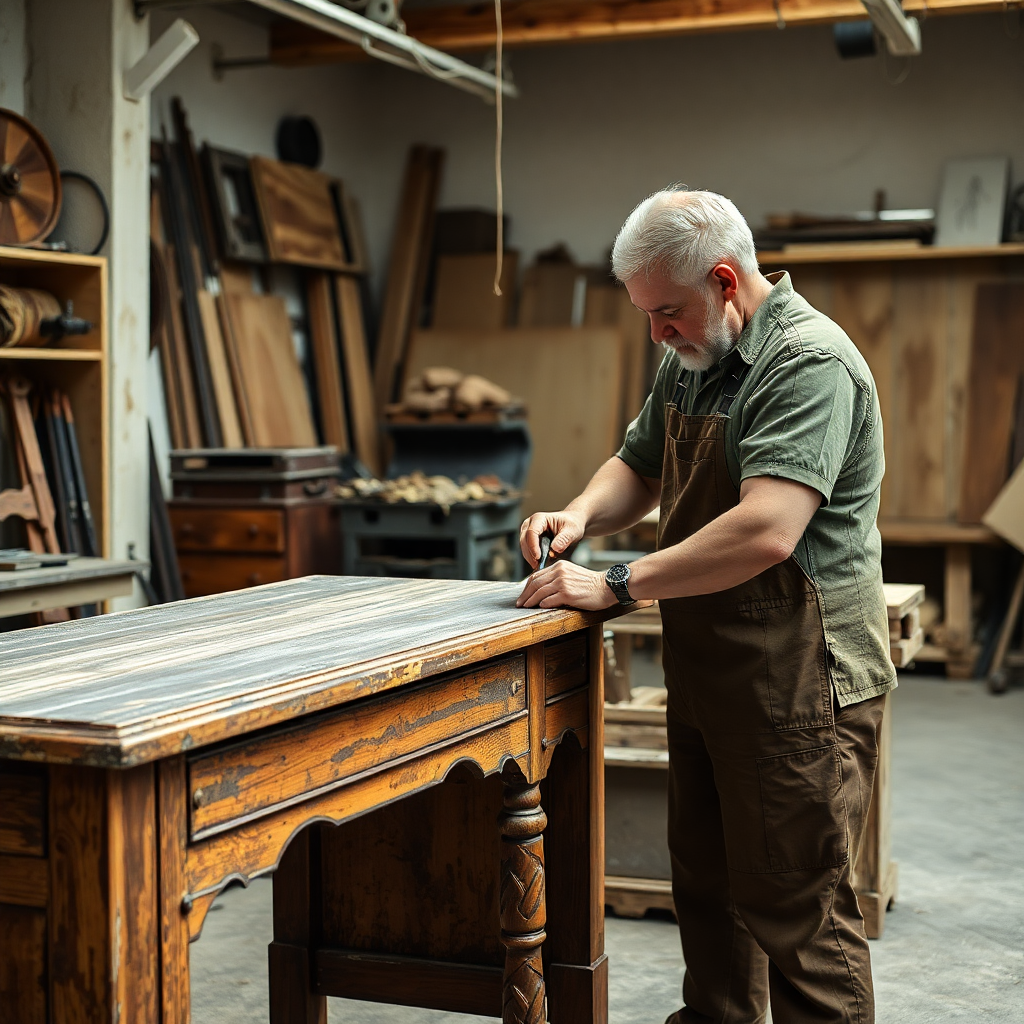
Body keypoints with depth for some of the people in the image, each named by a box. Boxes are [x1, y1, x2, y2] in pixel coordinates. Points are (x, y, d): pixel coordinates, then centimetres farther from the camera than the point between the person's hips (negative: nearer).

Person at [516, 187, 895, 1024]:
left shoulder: (810, 364, -21)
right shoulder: (692, 360, 10)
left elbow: (766, 532, -32)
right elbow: (639, 467, 21)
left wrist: (617, 586, -27)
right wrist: (580, 517, -1)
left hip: (797, 681, -9)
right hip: (706, 672, 9)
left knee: (797, 905, -1)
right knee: (707, 884, 21)